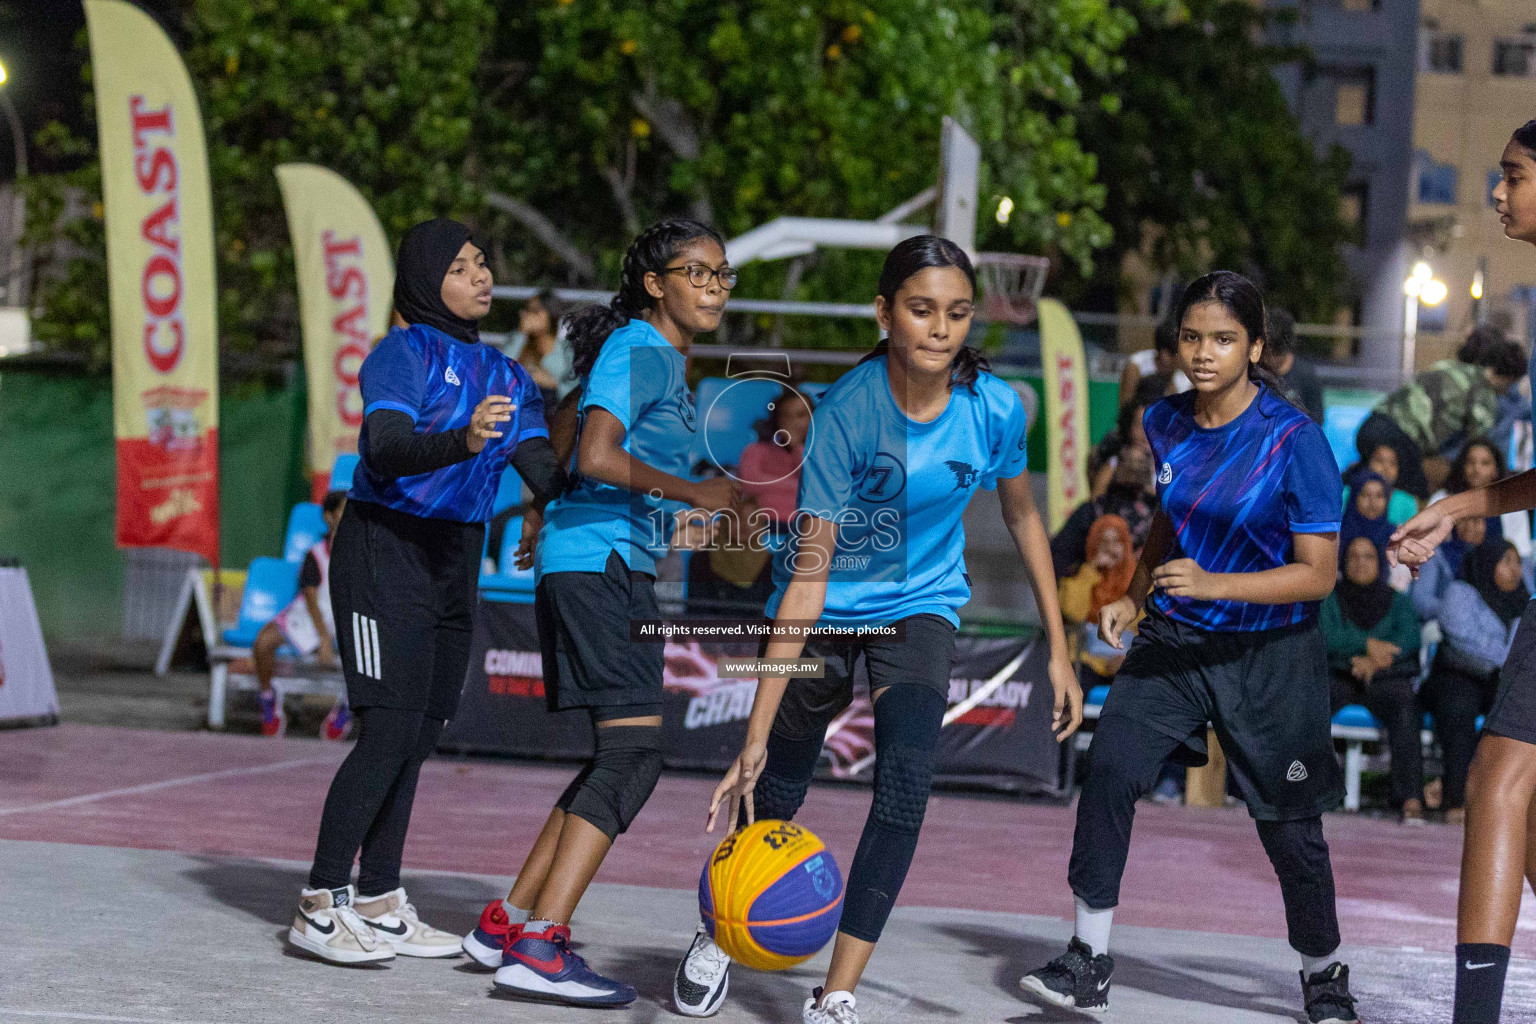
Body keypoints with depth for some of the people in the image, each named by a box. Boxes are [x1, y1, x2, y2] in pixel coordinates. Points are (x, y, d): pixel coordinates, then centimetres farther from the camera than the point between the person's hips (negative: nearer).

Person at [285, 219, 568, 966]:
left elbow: (547, 475, 5)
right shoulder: (403, 354, -9)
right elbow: (386, 450, -25)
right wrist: (461, 442, -43)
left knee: (417, 737, 8)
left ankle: (378, 904, 14)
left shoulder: (504, 376, 13)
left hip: (453, 565, 7)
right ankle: (319, 908, -8)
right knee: (389, 731, -13)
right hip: (387, 553, -7)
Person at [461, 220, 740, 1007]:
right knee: (633, 748, -17)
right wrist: (695, 493, -18)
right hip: (597, 563, -10)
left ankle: (509, 923, 17)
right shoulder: (636, 351, -11)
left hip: (622, 566, 10)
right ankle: (538, 948, -21)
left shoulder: (667, 360, 19)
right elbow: (596, 457, -24)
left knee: (620, 757, 12)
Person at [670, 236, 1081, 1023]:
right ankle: (719, 932, 37)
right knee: (778, 789, 6)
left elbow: (1022, 517, 4)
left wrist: (1058, 650, 6)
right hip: (829, 604, -2)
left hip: (921, 603, 2)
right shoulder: (844, 414, -28)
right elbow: (808, 576, -30)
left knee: (906, 782, -19)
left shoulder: (994, 408, -17)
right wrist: (755, 735, -34)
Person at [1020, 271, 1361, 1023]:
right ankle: (1088, 962, -8)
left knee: (1290, 828, 4)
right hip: (1174, 639, 4)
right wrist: (1136, 597, 8)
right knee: (1109, 769, -16)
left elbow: (1319, 572, -18)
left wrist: (1212, 585, -28)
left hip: (1270, 654, -4)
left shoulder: (1294, 439, -18)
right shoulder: (1165, 424, -1)